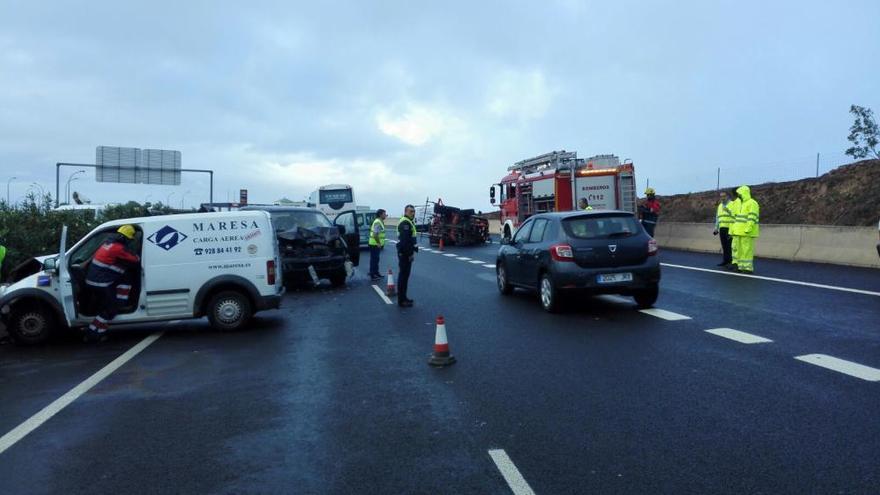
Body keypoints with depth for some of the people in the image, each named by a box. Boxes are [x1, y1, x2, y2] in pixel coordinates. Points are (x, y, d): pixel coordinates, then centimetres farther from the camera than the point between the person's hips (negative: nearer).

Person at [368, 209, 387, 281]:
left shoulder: (380, 221, 14)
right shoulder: (377, 222, -19)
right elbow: (375, 234, -26)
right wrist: (378, 243, -22)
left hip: (377, 245, 10)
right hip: (375, 244, -10)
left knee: (376, 259, 17)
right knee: (374, 259, -5)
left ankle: (376, 273, 27)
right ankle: (373, 275, 0)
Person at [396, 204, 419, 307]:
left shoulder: (408, 222, 18)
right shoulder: (405, 223, -17)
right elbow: (405, 240, -25)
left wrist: (413, 250, 17)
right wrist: (410, 253, -23)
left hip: (406, 252, 11)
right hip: (405, 253, -11)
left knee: (405, 275, 15)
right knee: (403, 275, -6)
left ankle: (403, 297, 24)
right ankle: (401, 300, -2)